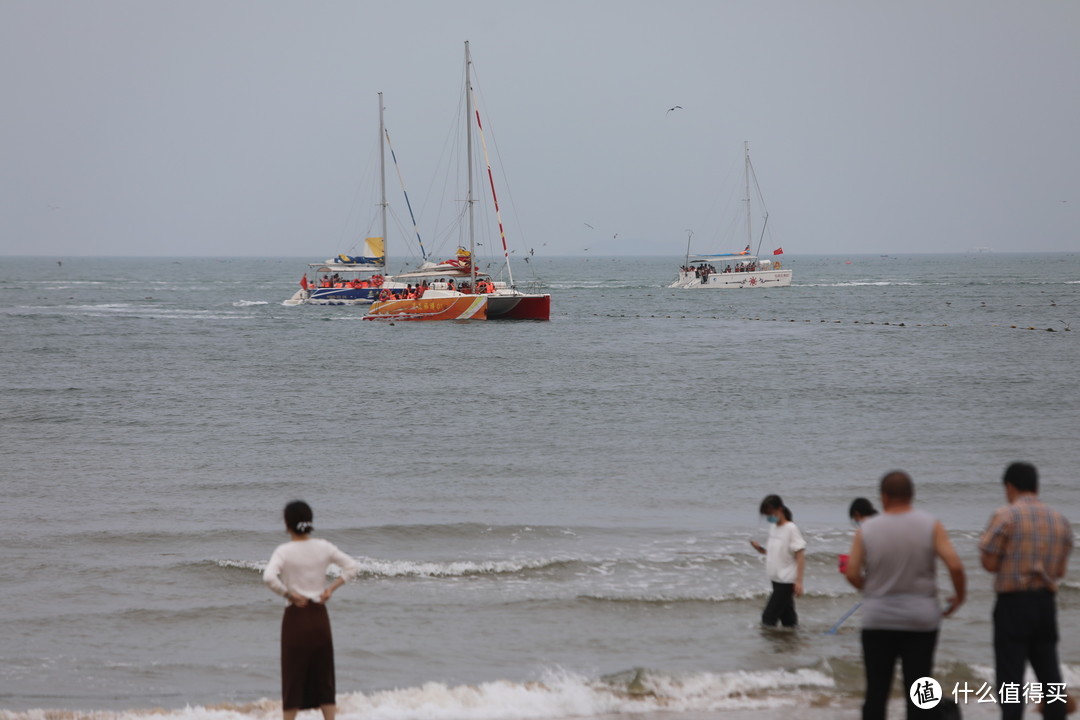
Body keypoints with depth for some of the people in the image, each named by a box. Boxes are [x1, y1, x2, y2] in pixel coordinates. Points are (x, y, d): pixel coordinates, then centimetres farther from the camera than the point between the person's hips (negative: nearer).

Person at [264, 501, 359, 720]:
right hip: (320, 615, 3)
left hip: (296, 617, -3)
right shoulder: (324, 547, 0)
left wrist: (288, 594, -13)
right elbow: (351, 566, 3)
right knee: (323, 676, 11)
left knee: (293, 677, 4)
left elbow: (269, 577, -27)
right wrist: (331, 588, 2)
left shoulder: (284, 551, -12)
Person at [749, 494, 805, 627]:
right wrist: (760, 549, 1)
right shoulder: (773, 528, 11)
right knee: (787, 617, 12)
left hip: (787, 581, -8)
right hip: (777, 580, 8)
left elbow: (800, 555, -14)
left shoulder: (791, 529, -13)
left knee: (768, 617, -11)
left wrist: (799, 581, -19)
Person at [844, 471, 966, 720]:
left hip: (877, 619, 1)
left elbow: (852, 573, -3)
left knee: (876, 691, 6)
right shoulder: (931, 525, -6)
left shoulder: (867, 529, -3)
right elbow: (955, 565, -13)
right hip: (920, 618, -1)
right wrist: (960, 595, 4)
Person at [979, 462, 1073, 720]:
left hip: (1013, 602, -5)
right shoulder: (1061, 520, 8)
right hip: (1047, 602, 5)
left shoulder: (1005, 516, -9)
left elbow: (989, 563, -10)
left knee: (1010, 677, -4)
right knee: (1049, 672, 13)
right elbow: (1060, 570, 12)